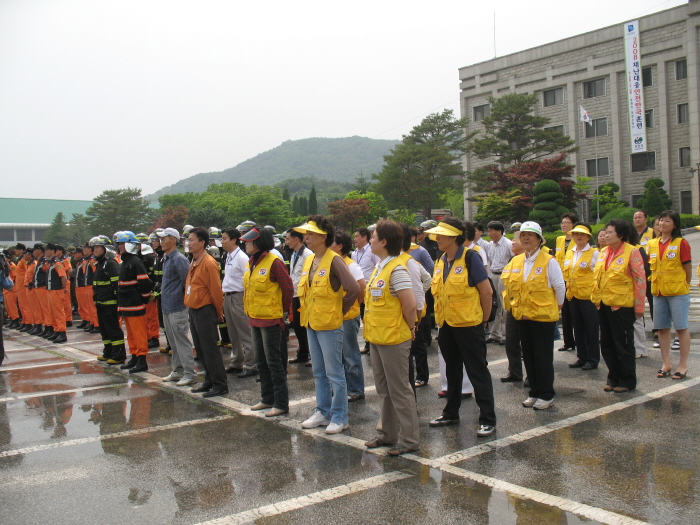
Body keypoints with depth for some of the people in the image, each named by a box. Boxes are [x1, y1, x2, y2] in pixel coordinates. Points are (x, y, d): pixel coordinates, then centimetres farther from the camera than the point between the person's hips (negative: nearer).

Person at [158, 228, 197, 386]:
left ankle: (190, 374, 1)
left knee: (182, 341, -5)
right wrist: (162, 295, 16)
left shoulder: (179, 259, -16)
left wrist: (183, 298, -12)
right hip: (166, 307, 9)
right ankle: (177, 371, 25)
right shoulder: (166, 259, 13)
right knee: (173, 342, 16)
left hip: (177, 308, -9)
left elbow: (187, 281, -20)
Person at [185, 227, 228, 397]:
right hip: (194, 311, 9)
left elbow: (215, 290, -15)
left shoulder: (209, 263, -17)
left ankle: (220, 385, 3)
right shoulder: (193, 262, 11)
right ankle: (209, 381, 25)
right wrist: (189, 303, 17)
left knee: (210, 349, -4)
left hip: (205, 311, -9)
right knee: (200, 349, 15)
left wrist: (218, 312, -8)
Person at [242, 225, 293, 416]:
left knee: (273, 361, -2)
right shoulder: (251, 263, 8)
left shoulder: (273, 262, -17)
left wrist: (283, 310, -4)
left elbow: (288, 288, -14)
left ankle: (281, 403, 7)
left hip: (270, 319, -9)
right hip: (254, 318, 9)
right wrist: (250, 311, 13)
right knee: (261, 361, 16)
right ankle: (267, 399, 29)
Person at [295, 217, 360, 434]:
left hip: (329, 325, -8)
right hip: (311, 323, 8)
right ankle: (323, 412, 28)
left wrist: (340, 310, -12)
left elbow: (353, 288, -24)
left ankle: (339, 418, 11)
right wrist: (307, 313, 11)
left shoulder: (334, 260, -16)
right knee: (319, 373, 16)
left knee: (334, 373, 1)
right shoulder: (308, 261, 9)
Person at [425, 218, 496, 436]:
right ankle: (451, 413, 31)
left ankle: (488, 420, 10)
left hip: (468, 325, -7)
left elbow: (487, 291, -11)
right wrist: (441, 319, 11)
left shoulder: (470, 257, -13)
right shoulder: (441, 261, 7)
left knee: (478, 372, 1)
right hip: (446, 325, 7)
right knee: (452, 370, 18)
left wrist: (483, 320, -4)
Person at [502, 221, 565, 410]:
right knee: (528, 357, 11)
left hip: (543, 316, -6)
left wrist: (555, 307, 4)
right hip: (522, 316, 6)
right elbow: (509, 285, 18)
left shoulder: (549, 261, -8)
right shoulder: (515, 261, 8)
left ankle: (547, 395, 12)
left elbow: (559, 287, -3)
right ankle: (534, 393, 23)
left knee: (543, 357, 1)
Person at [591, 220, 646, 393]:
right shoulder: (604, 252, 10)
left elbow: (640, 280, -10)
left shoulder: (632, 252, -9)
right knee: (606, 344, 11)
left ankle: (627, 381, 16)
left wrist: (639, 307, -11)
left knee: (623, 344, 4)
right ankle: (613, 378, 24)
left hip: (622, 305, -7)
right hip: (604, 305, 7)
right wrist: (596, 298, 10)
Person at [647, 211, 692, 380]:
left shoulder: (681, 243, -8)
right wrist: (654, 283, 8)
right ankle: (666, 363, 20)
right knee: (662, 328, 10)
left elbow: (688, 268, -4)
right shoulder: (652, 244, 8)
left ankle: (683, 365, 9)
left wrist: (684, 286, 3)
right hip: (658, 291, 6)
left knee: (681, 327, 0)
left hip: (678, 291, -5)